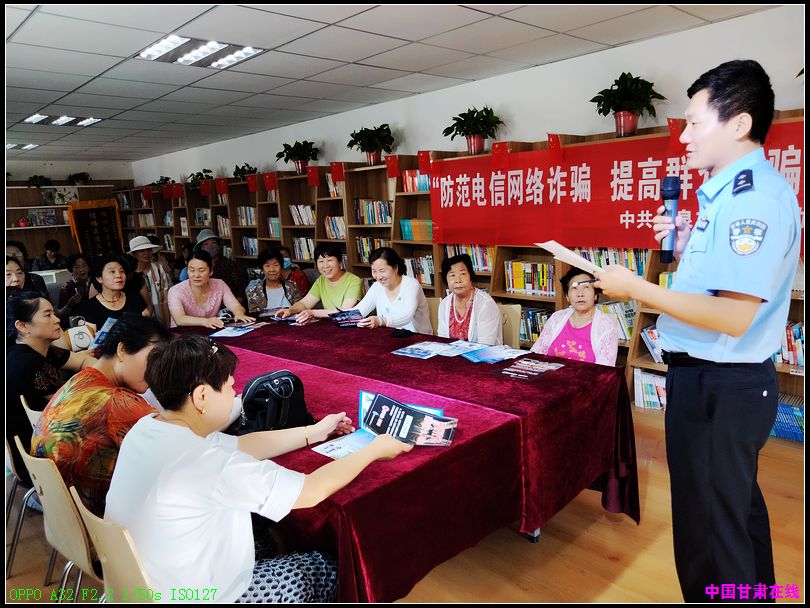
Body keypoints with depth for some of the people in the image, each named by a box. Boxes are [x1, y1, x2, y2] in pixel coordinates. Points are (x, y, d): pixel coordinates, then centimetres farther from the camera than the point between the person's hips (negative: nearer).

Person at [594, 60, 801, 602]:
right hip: (721, 379, 11)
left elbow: (735, 315, -26)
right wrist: (688, 249, 5)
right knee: (739, 506, 26)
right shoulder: (735, 192, 12)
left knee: (709, 528, 4)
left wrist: (636, 288, -21)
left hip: (718, 387, -11)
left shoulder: (755, 197, -20)